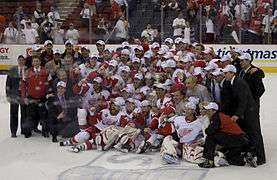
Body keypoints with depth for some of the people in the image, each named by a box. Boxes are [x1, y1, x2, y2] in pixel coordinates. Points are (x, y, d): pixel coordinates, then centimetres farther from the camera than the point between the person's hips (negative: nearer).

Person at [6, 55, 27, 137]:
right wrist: (8, 94, -2)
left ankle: (24, 130, 19)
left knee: (24, 113, 6)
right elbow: (8, 83, 3)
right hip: (14, 94, 0)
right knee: (14, 113, 3)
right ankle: (13, 132, 10)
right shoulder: (12, 70, 3)